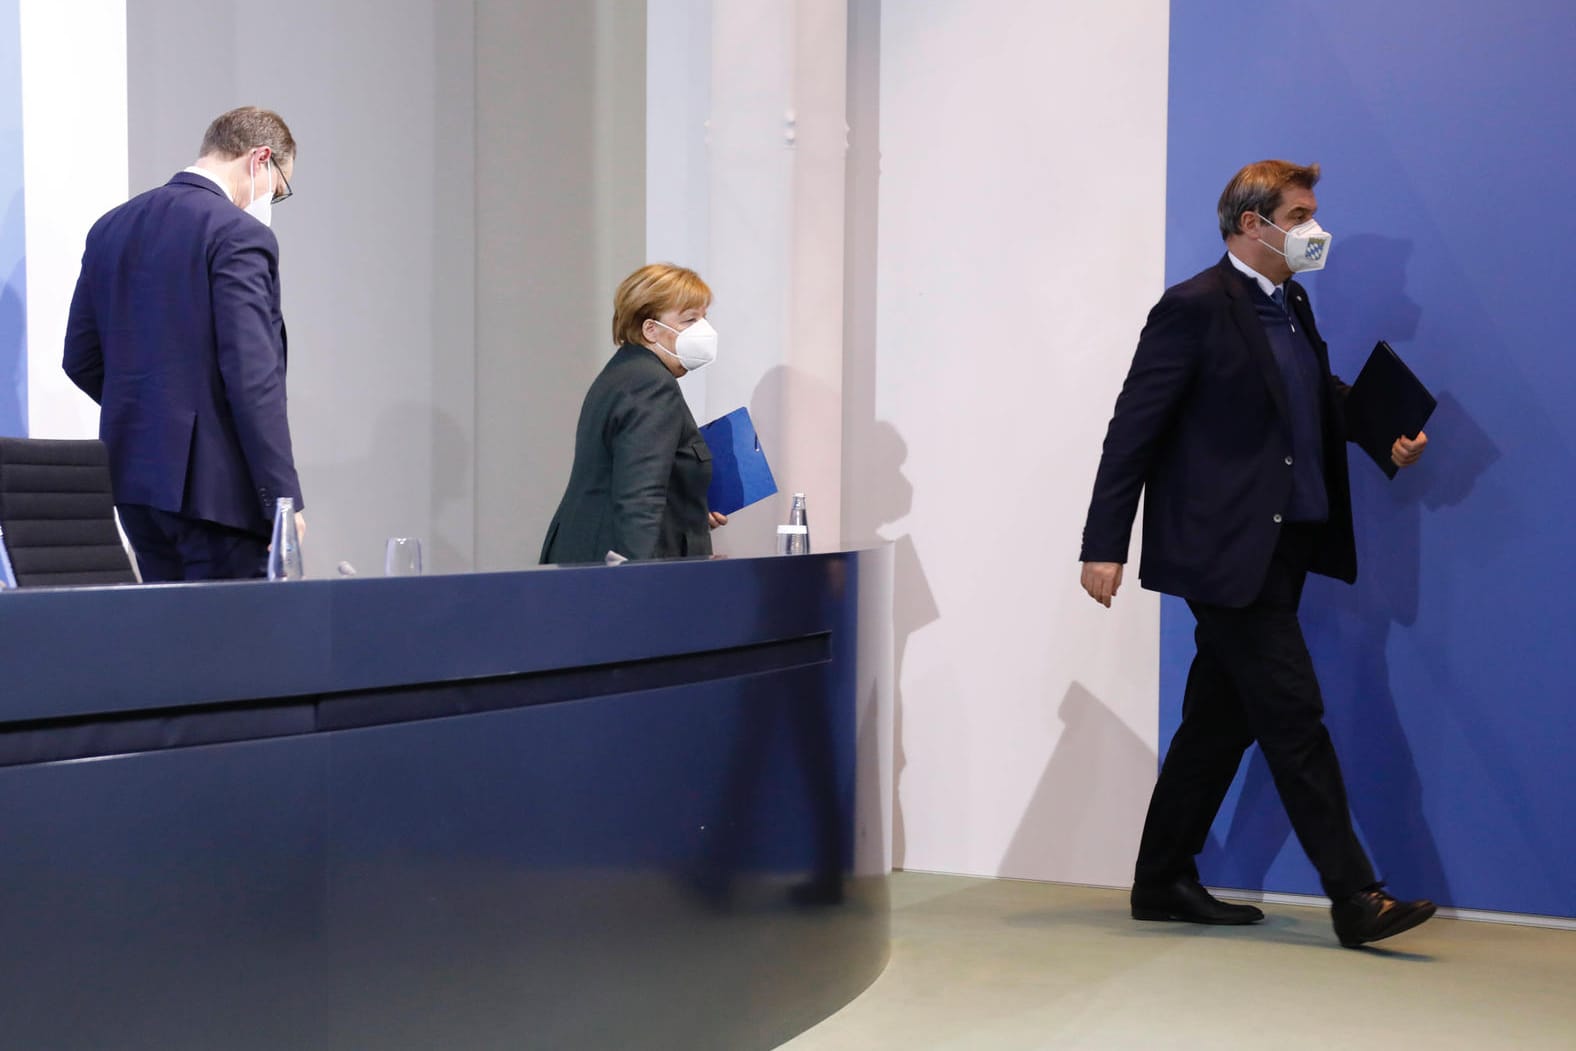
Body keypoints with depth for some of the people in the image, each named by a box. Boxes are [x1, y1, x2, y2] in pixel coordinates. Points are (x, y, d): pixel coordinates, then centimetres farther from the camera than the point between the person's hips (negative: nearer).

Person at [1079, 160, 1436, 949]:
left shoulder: (1291, 307, 15)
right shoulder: (1194, 309, -12)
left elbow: (1325, 398, 27)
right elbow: (1134, 430, -13)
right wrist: (1104, 545, -17)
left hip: (1278, 550, 9)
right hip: (1225, 553, -9)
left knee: (1221, 722, 13)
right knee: (1294, 719, -7)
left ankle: (1163, 883, 22)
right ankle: (1355, 899, -1)